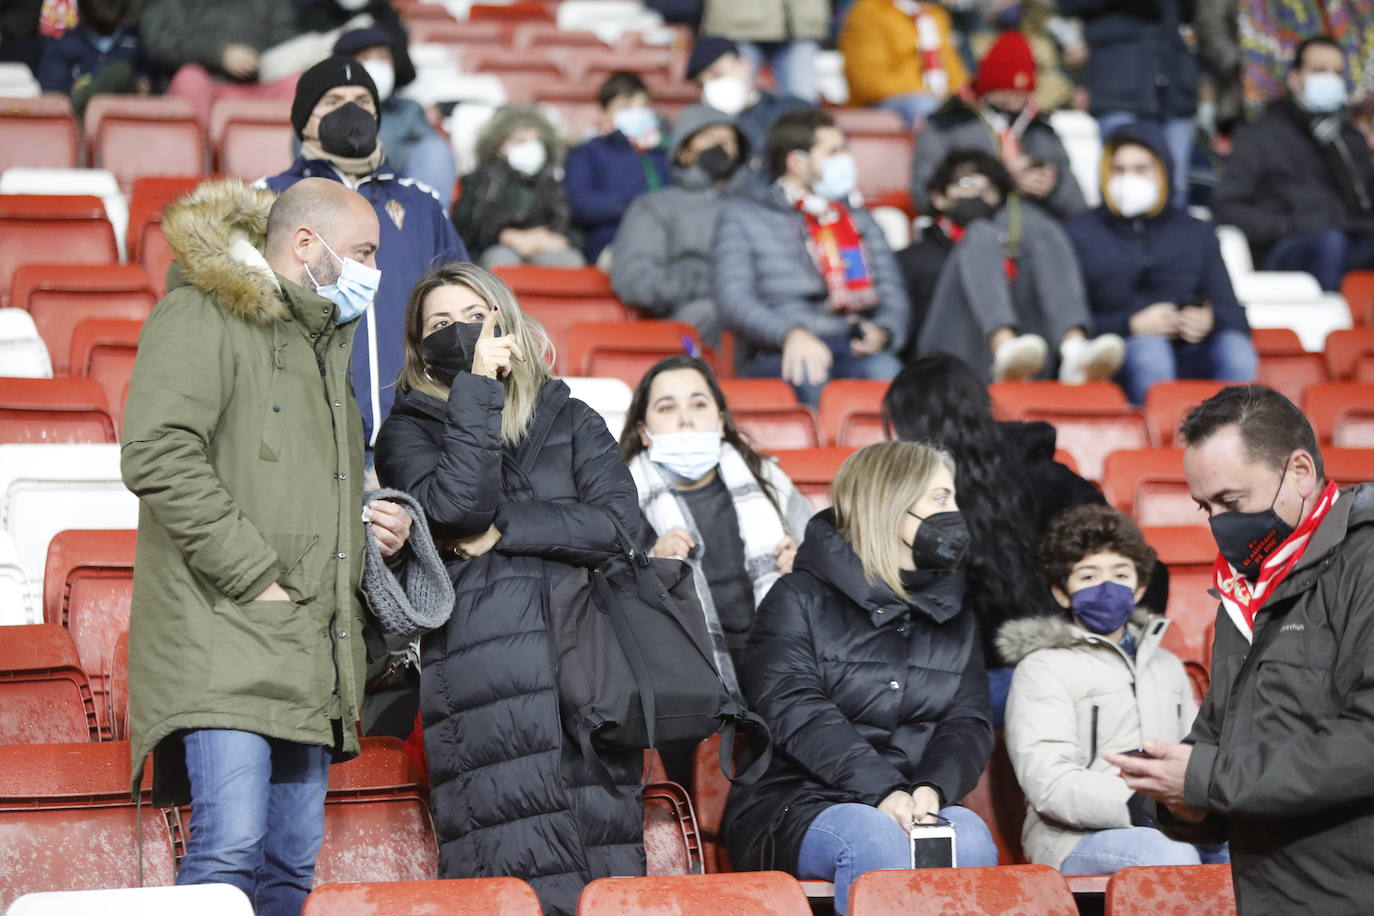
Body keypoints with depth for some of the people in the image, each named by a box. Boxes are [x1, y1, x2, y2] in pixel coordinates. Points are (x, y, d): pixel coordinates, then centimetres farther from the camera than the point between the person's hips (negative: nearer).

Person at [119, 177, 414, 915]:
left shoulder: (324, 340, 25)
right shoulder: (202, 315, -5)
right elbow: (157, 454, -19)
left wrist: (368, 522, 15)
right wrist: (254, 574, -18)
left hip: (308, 651, 9)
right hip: (225, 639, -9)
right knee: (229, 848, -18)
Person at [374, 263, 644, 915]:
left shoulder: (572, 421, 20)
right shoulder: (409, 430, 14)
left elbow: (619, 522, 5)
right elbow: (457, 506, -7)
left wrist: (507, 531, -2)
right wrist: (475, 388, -4)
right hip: (485, 677, -2)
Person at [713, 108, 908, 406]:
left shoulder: (860, 220, 29)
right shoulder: (742, 217, 13)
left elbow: (893, 296, 18)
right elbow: (733, 300, -2)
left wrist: (882, 333, -8)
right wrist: (791, 334, -22)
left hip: (855, 349, 3)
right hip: (776, 356, -3)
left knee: (885, 370, -34)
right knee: (810, 375, -40)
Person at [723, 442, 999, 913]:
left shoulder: (952, 614, 19)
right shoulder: (799, 599, 2)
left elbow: (969, 721, 7)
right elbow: (794, 711, -12)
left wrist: (932, 787, -17)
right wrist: (883, 790, -26)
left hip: (916, 805, 4)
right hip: (793, 805, -4)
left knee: (969, 838, -30)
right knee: (877, 840, -37)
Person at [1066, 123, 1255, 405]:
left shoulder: (1198, 233, 23)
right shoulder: (1080, 233, 12)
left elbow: (1234, 316, 16)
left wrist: (1209, 321, -8)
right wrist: (1131, 326, -13)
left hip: (1191, 357, 3)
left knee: (1236, 347, -29)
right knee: (1148, 349, -37)